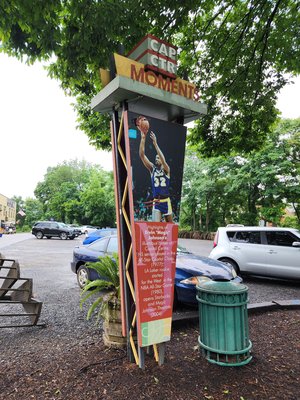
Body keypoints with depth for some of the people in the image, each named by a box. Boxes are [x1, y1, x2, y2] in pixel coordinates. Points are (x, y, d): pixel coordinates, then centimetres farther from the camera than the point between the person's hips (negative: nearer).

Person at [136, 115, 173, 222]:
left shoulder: (166, 170, -1)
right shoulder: (152, 168, 6)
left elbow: (163, 159, -23)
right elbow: (142, 155, -3)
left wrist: (155, 143, -27)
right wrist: (143, 138, -12)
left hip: (166, 201, -2)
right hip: (155, 202, 2)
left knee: (170, 224, 11)